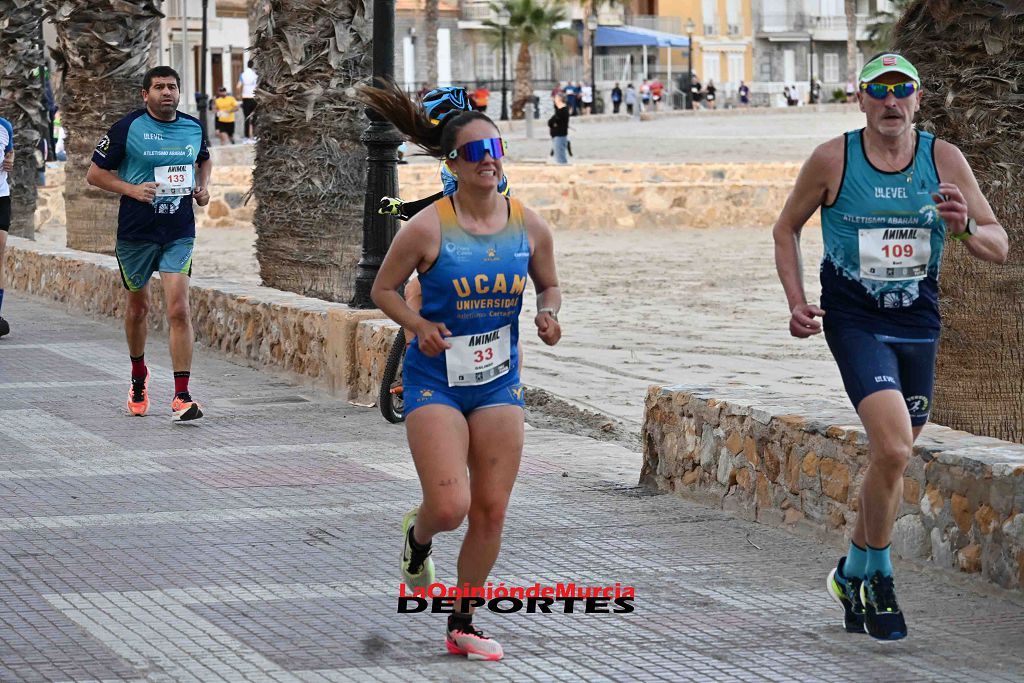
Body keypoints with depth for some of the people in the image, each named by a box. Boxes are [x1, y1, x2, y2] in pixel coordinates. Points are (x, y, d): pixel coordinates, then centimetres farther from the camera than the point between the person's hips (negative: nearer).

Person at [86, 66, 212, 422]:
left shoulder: (193, 127, 4)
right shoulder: (127, 128, -7)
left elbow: (204, 160, 26)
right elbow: (95, 174, -2)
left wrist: (203, 188, 7)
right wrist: (132, 189, -16)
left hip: (179, 233, 1)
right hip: (136, 231, -1)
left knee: (178, 309, -13)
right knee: (138, 305, 15)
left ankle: (182, 397, -15)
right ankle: (138, 377, 41)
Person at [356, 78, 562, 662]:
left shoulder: (530, 227, -2)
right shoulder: (429, 228, -13)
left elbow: (549, 286, 14)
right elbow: (384, 289, -1)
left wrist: (549, 315, -7)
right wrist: (419, 326, -17)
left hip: (500, 381, 4)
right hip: (435, 379, -4)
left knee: (491, 512, 3)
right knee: (449, 508, -14)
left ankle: (463, 624, 20)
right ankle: (417, 537, 25)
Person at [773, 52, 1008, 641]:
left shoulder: (944, 160, -2)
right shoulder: (832, 160, -7)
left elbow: (999, 247, 0)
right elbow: (787, 228, 8)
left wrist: (964, 228, -22)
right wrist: (797, 302, -4)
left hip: (918, 323, 4)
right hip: (854, 321, -4)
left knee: (894, 458, 13)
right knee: (893, 450, -20)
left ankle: (854, 572, 35)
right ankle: (878, 575, 0)